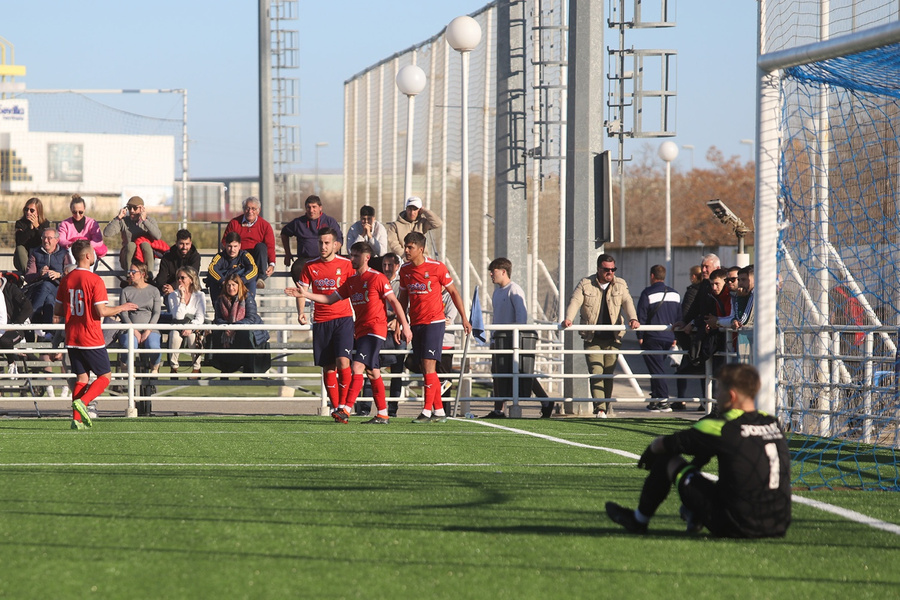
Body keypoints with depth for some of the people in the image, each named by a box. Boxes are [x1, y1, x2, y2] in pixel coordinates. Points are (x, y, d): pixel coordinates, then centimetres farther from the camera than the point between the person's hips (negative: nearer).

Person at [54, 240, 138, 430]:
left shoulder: (66, 280, 5)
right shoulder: (94, 280, -14)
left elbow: (57, 311, 10)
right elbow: (101, 311, -17)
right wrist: (121, 308, -2)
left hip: (72, 339, 6)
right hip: (91, 339, -6)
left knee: (81, 377, 12)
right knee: (105, 375, 6)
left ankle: (77, 418, 1)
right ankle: (82, 402, -15)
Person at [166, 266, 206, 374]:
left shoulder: (200, 296, 6)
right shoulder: (173, 295, 6)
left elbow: (200, 317, -4)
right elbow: (178, 316, -7)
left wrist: (191, 328, -21)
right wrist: (182, 297, -10)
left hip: (195, 328, -1)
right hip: (178, 327, 1)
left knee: (193, 336, -36)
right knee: (175, 335, -35)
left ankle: (196, 368, -19)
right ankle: (173, 367, -20)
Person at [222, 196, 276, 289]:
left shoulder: (265, 225, 5)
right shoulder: (234, 223, 7)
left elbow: (270, 247, -3)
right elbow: (224, 244, 5)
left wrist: (271, 264, -21)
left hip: (256, 257, 1)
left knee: (261, 246, -31)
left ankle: (261, 277, -32)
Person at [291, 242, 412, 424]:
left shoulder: (377, 278, -6)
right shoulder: (351, 281, 15)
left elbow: (394, 301, -5)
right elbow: (330, 298, 14)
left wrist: (405, 326, -7)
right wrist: (306, 294, 3)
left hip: (374, 329, -8)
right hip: (360, 331, 8)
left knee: (357, 367, -19)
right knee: (372, 372, 10)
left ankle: (345, 409, -27)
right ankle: (382, 414, 15)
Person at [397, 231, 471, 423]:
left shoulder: (436, 267, -7)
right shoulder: (405, 270, 8)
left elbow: (453, 292, 2)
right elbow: (403, 298, 19)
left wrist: (464, 318, 2)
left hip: (434, 322, -6)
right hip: (415, 324, 6)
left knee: (428, 365, -14)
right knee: (425, 369, 5)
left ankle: (427, 411, -15)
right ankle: (439, 411, 12)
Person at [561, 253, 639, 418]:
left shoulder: (620, 285, 8)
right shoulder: (585, 284, 2)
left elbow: (627, 302, -4)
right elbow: (575, 302, -8)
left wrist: (632, 319, -24)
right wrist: (568, 319, -27)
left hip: (613, 338, 2)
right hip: (592, 338, -2)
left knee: (609, 374, 4)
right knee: (596, 372, -12)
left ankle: (605, 407, 14)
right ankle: (599, 408, -17)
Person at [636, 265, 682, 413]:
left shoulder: (648, 293, -9)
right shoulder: (675, 294, 11)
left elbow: (641, 316, -10)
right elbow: (679, 317, 15)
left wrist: (640, 337, -3)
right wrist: (675, 337, 20)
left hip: (652, 338, -6)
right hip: (669, 338, 6)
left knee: (656, 369, -5)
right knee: (657, 369, 17)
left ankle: (663, 400, -12)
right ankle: (656, 400, 19)